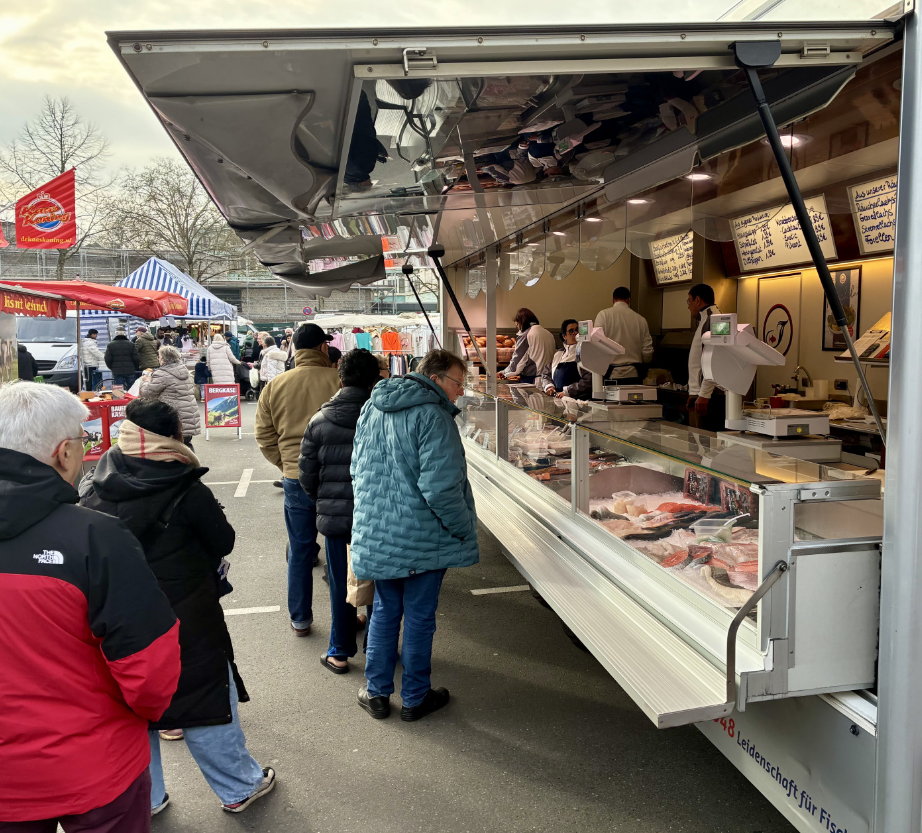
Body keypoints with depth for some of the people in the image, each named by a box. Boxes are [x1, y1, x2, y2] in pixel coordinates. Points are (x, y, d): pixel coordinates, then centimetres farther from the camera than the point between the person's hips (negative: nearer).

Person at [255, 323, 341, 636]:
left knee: (300, 550, 15)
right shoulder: (340, 381, -11)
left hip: (295, 479, 2)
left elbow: (264, 437, 5)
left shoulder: (274, 386, 0)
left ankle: (300, 620, 25)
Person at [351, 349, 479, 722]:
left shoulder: (371, 410, 8)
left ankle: (377, 693, 29)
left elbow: (358, 471, 16)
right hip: (423, 538, -6)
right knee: (419, 617, 9)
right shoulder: (433, 416, -18)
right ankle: (415, 698, 24)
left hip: (376, 536, 7)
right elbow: (440, 487, -24)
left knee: (384, 611, 20)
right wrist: (465, 530, -12)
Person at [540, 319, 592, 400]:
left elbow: (588, 381, -10)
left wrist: (567, 392, -15)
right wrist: (548, 386, 4)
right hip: (557, 398, 6)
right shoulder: (558, 354, 21)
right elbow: (545, 374, 27)